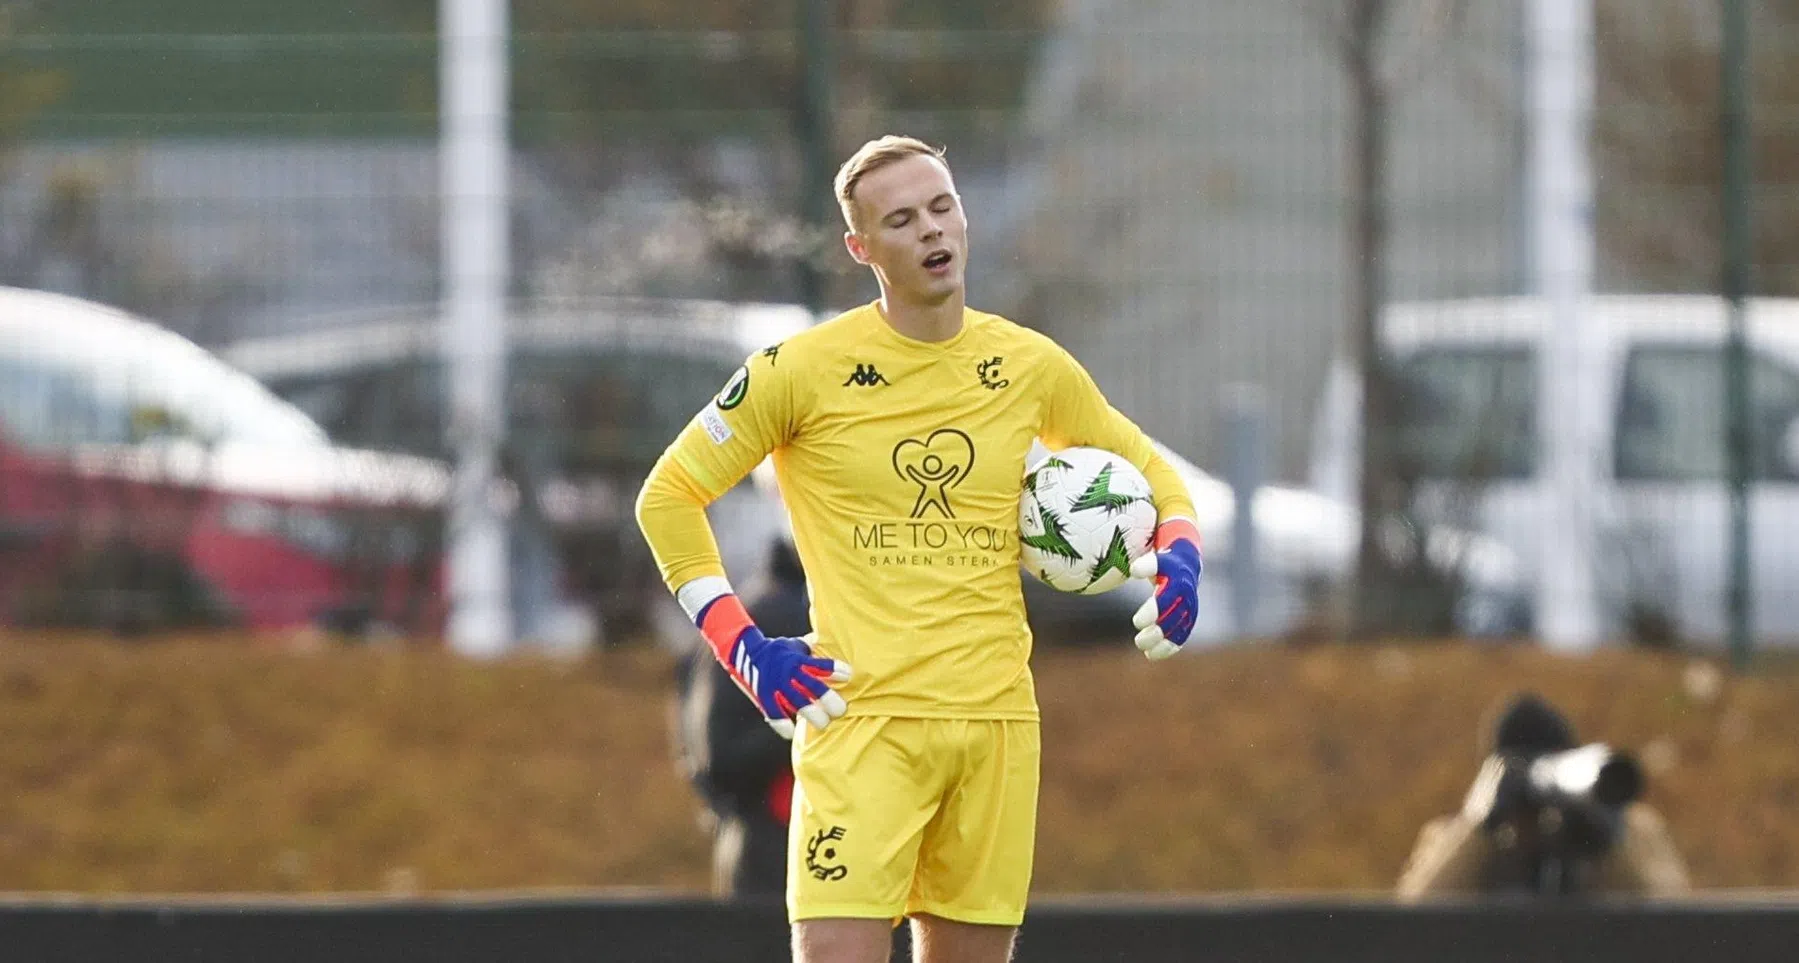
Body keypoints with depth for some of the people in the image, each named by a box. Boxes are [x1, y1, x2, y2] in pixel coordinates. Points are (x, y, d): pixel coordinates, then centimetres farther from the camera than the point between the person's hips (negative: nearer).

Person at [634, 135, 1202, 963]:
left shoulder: (1030, 367, 9)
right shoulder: (805, 369, -2)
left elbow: (1144, 472, 25)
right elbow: (669, 498, 5)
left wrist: (1177, 561, 4)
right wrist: (743, 650, -3)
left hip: (997, 717, 4)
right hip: (861, 719, -4)